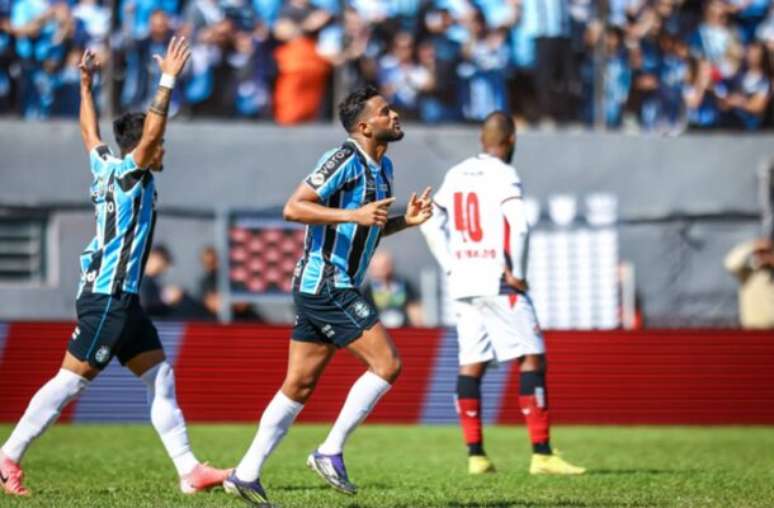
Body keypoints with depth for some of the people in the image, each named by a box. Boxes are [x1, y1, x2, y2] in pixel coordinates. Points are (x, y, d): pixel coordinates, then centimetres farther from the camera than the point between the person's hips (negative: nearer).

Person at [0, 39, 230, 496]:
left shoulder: (107, 166, 12)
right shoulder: (127, 174, -9)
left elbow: (90, 132, 29)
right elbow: (149, 133, -25)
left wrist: (87, 84, 37)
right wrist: (168, 82, -26)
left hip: (121, 297, 10)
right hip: (108, 295, -10)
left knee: (161, 378, 7)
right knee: (71, 381, -5)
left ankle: (189, 469, 6)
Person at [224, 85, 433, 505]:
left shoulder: (381, 167, 16)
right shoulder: (345, 160, -14)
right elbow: (294, 208, -21)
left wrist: (406, 220, 10)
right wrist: (353, 215, -28)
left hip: (325, 288, 10)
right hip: (326, 285, -10)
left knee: (299, 385, 9)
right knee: (387, 363, -11)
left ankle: (246, 474, 11)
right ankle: (330, 452, -5)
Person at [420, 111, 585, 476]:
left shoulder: (456, 175, 11)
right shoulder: (503, 176, -10)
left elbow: (431, 224, 16)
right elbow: (519, 226, -23)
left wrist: (452, 268, 15)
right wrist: (517, 274, -14)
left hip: (463, 282, 7)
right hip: (498, 283, -7)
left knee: (471, 364, 9)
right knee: (532, 358, -4)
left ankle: (476, 455, 7)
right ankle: (541, 454, -10)